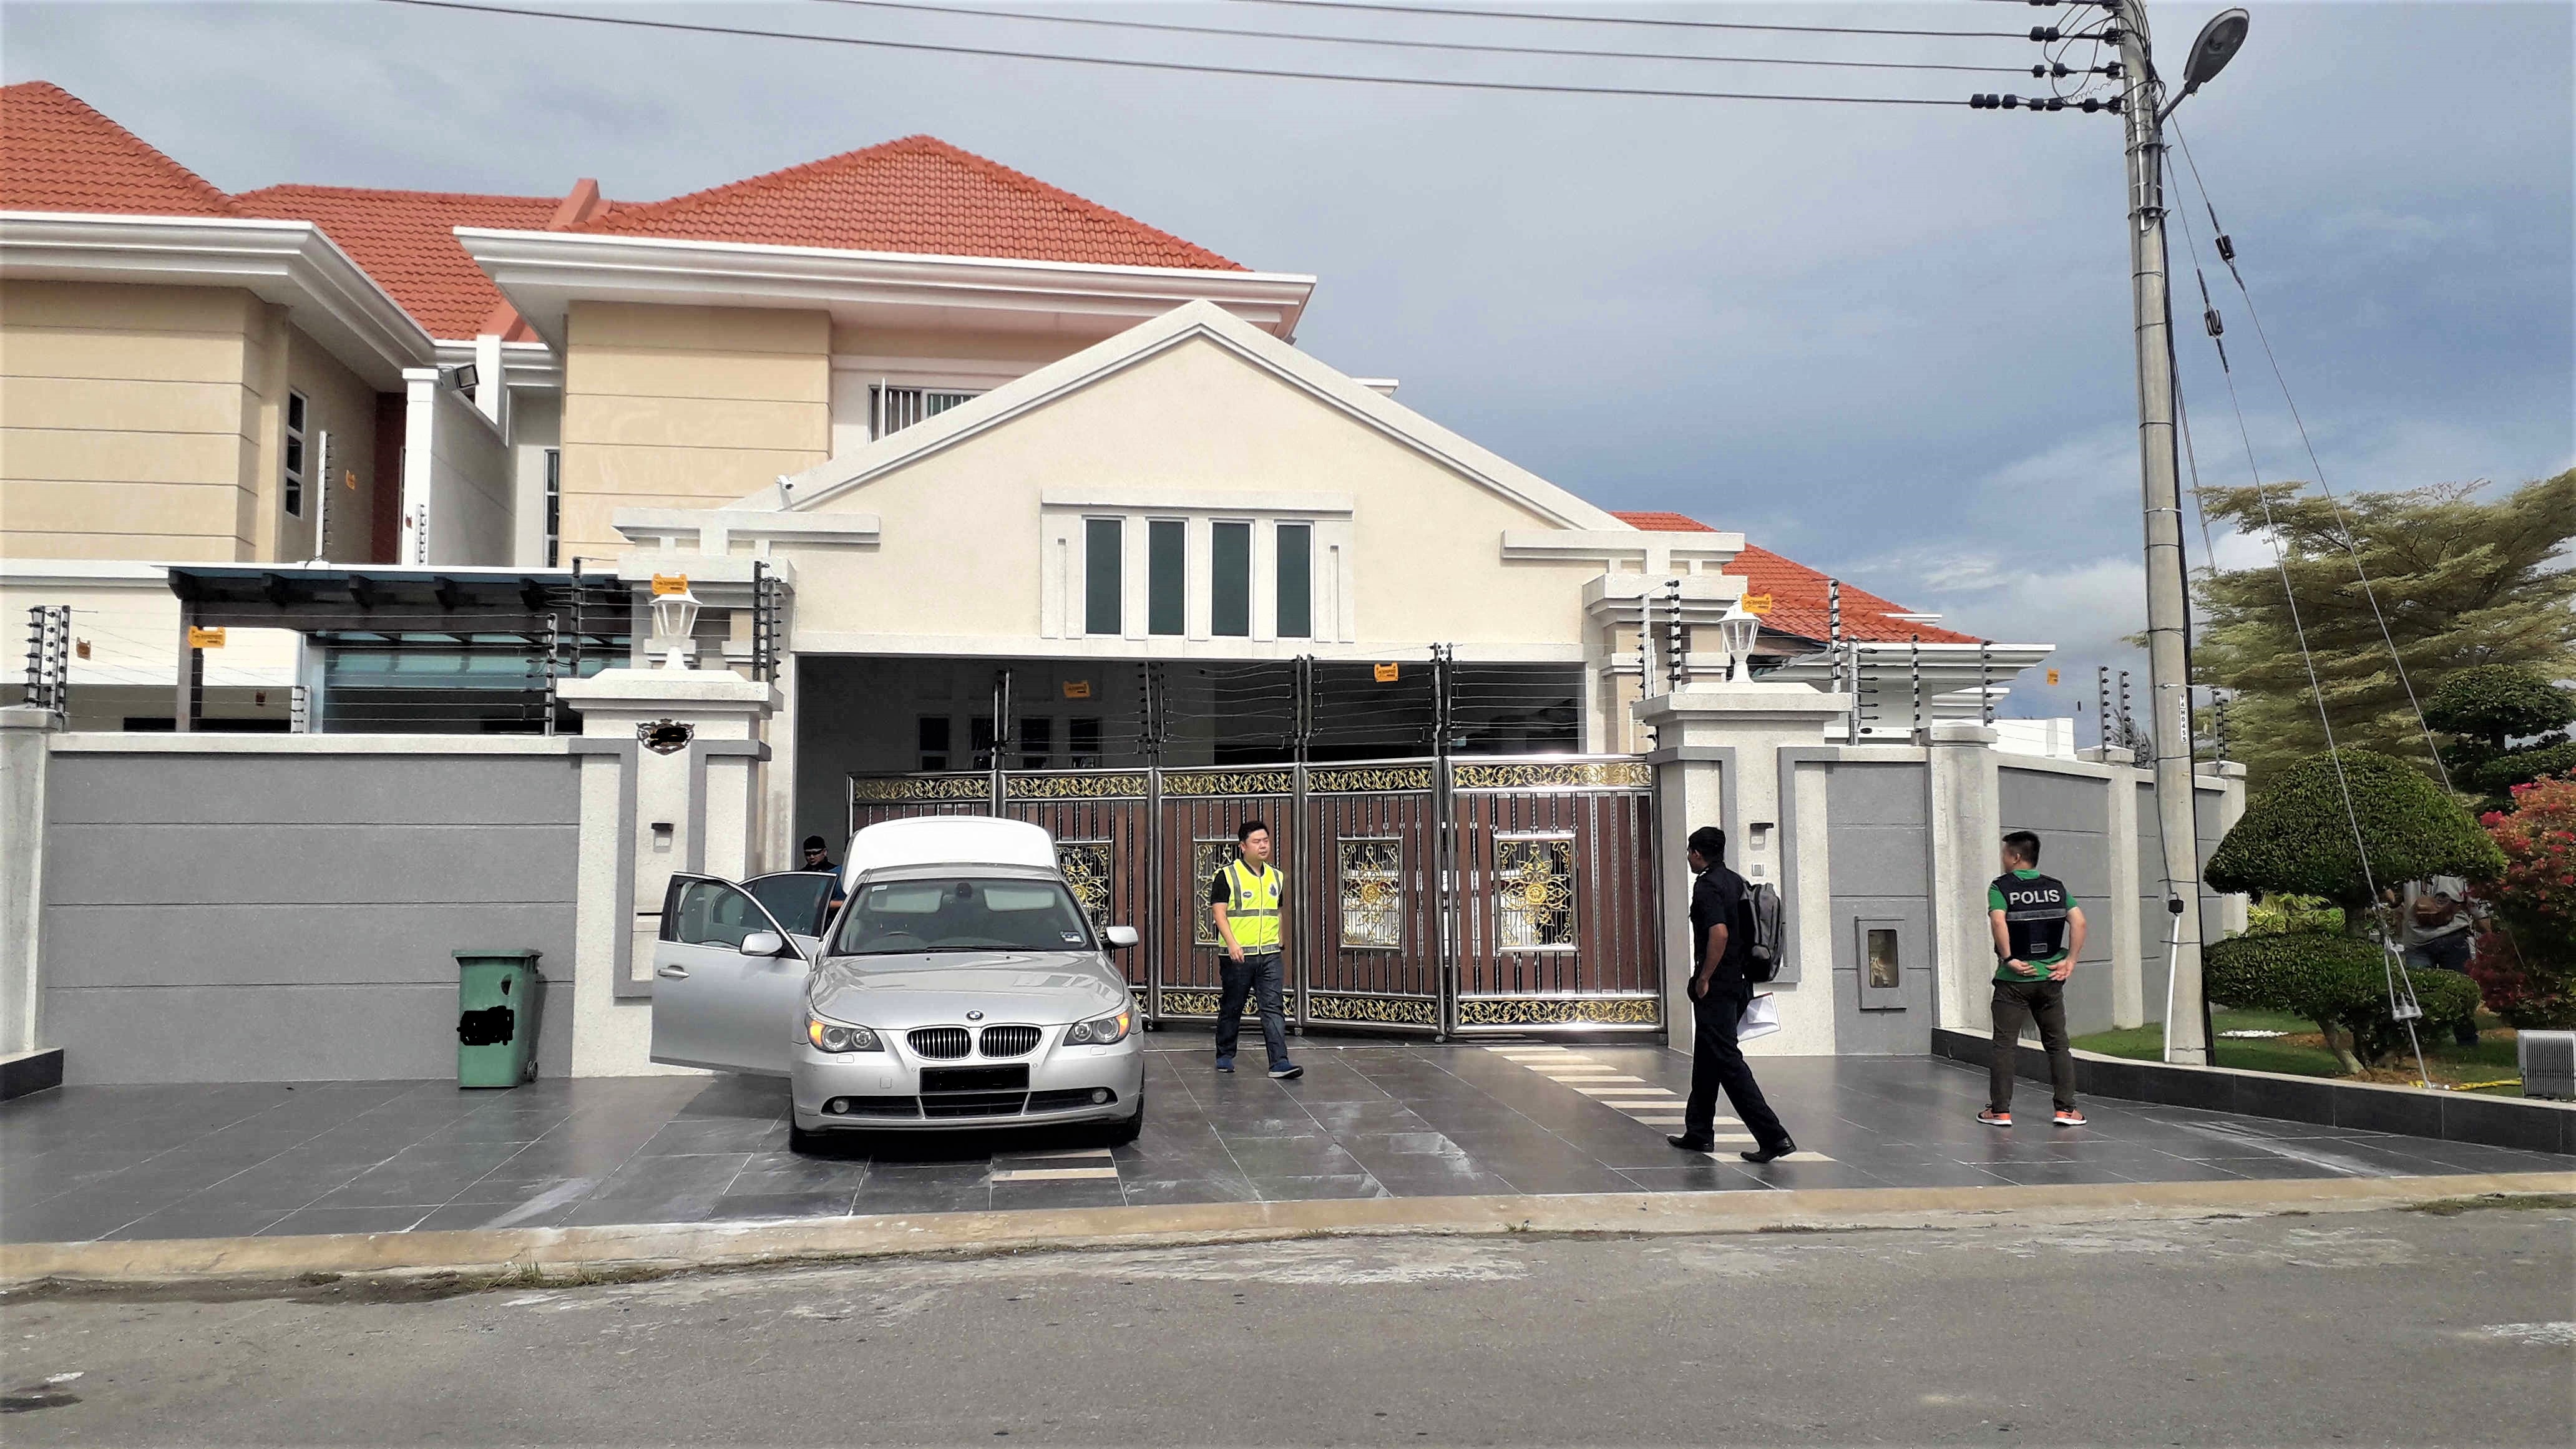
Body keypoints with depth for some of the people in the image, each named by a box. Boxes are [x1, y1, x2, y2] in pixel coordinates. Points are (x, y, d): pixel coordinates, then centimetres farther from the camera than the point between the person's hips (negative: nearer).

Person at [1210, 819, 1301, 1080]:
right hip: (1238, 956, -4)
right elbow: (1219, 912, -12)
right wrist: (1232, 943, -23)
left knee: (1273, 1009, -5)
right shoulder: (1227, 876, -6)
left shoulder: (1275, 877, 12)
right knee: (1231, 1009, 9)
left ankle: (1279, 1063, -10)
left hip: (1269, 954, 4)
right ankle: (1225, 1056, 25)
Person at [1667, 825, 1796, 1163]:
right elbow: (1748, 933, 19)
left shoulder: (1708, 887, -14)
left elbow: (1719, 933, -27)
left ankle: (1772, 1135, -14)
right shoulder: (1737, 883, 14)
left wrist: (1704, 978, -19)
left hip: (1716, 987, -10)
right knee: (1706, 1059, 18)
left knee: (1727, 1061, -9)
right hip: (1739, 982, 10)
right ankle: (1699, 1133, 25)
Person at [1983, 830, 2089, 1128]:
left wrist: (2008, 959, -16)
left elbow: (1998, 921, -22)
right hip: (2050, 978, 3)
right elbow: (2079, 921, -3)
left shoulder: (2001, 887, -4)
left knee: (2004, 1045, 3)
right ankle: (2066, 1108, 7)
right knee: (2058, 1044, 10)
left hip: (2013, 980, -3)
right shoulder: (2056, 887, 8)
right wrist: (2070, 961, -1)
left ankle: (2000, 1110, 4)